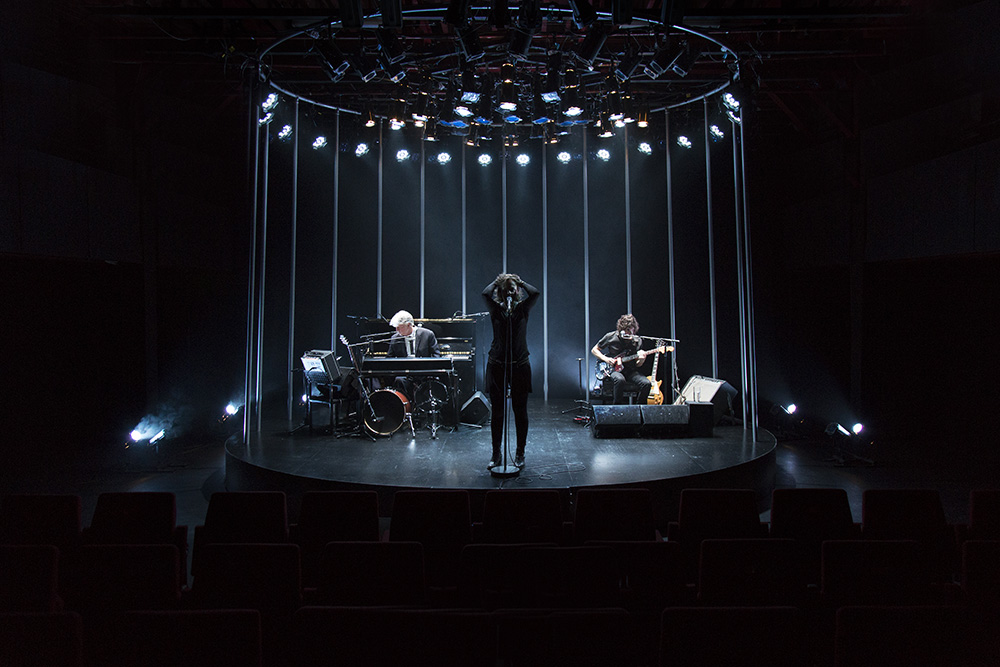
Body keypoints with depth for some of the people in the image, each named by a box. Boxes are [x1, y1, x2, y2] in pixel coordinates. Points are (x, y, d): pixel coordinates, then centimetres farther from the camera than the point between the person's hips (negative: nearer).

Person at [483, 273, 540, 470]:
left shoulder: (523, 308, 6)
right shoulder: (495, 309, 4)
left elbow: (535, 293, -11)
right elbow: (486, 294, -14)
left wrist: (520, 282, 3)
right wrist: (497, 281, 2)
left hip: (519, 365, 0)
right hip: (497, 365, 0)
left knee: (520, 411, 4)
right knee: (497, 411, 3)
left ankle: (520, 453, 16)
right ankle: (496, 454, 13)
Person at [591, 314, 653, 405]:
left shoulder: (637, 341, 4)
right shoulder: (611, 337, -4)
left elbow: (637, 365, 10)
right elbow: (594, 350, 7)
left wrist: (641, 359, -14)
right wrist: (605, 359, -10)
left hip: (630, 370, 3)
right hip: (614, 370, -3)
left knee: (646, 383, -25)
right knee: (620, 380, -39)